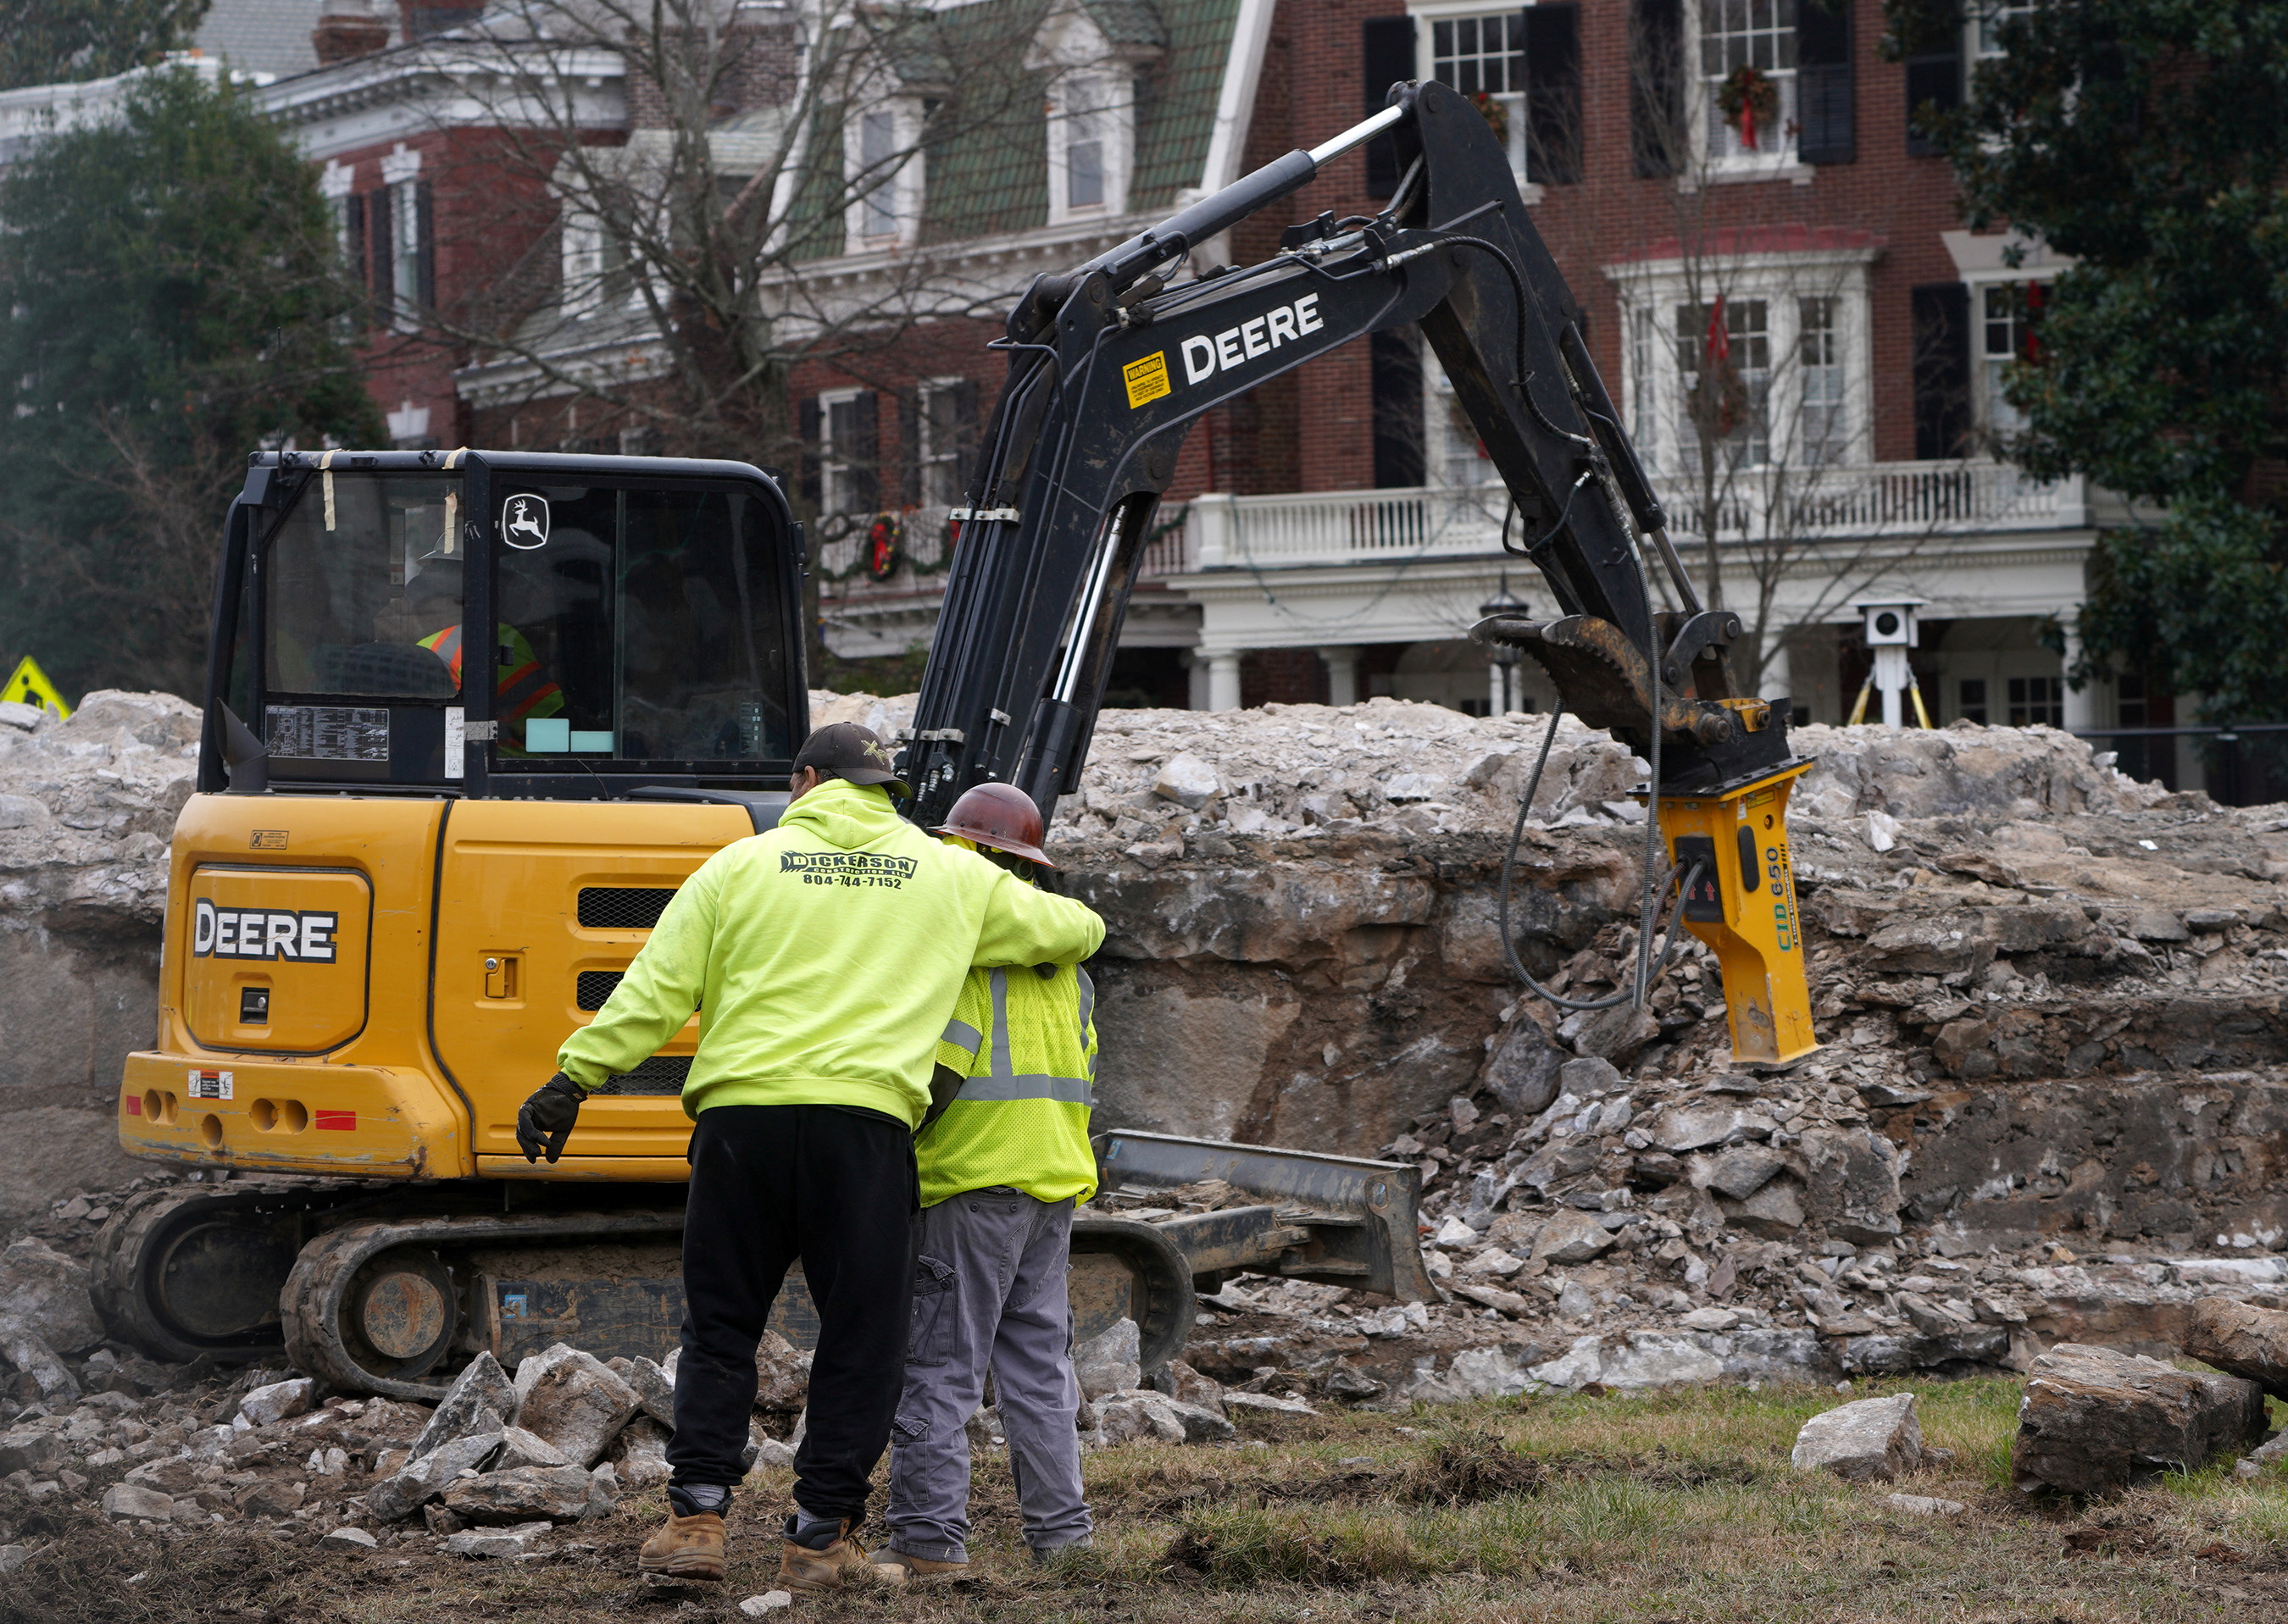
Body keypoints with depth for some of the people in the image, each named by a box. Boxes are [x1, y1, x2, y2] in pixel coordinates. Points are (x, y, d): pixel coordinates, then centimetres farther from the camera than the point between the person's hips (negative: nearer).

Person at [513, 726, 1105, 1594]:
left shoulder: (744, 864, 9)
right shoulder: (949, 875, 14)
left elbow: (657, 987, 3)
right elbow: (1070, 931, 22)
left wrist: (574, 1077, 4)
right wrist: (1073, 927, 46)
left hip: (741, 1109, 0)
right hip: (865, 1115, 0)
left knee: (719, 1326, 10)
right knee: (861, 1334, 7)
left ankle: (697, 1517, 1)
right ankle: (819, 1538, 5)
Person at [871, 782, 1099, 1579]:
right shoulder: (1063, 959, 16)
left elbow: (941, 1069, -19)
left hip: (976, 1181, -8)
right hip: (1056, 1182, 8)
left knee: (939, 1363, -6)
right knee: (1037, 1361, 13)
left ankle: (929, 1536, -9)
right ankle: (1060, 1532, 13)